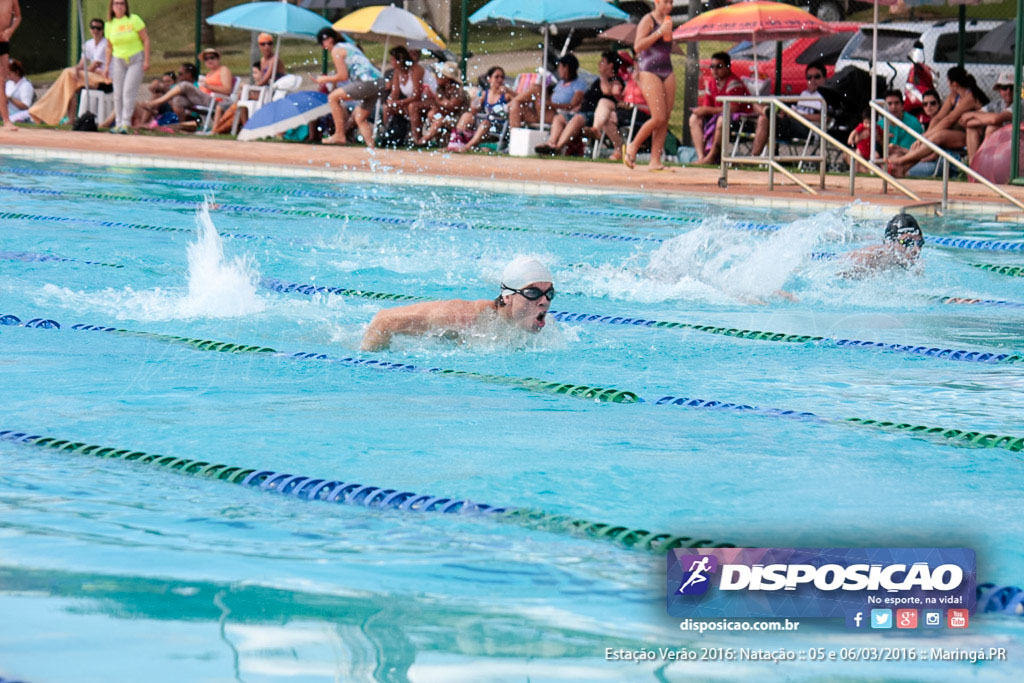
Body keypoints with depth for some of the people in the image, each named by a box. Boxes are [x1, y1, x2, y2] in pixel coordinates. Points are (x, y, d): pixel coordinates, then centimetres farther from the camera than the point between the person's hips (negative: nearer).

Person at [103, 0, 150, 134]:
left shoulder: (134, 20, -7)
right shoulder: (109, 24, 5)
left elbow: (146, 39, -6)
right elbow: (109, 47, 13)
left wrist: (146, 60, -12)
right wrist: (107, 66, 9)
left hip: (136, 60, -4)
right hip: (118, 61, 4)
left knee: (129, 92, -14)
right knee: (118, 94, 1)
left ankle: (125, 123, -15)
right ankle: (118, 123, 8)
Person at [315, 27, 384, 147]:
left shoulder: (336, 50, -1)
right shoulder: (348, 46, 27)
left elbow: (343, 76, -6)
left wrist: (325, 79, 8)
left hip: (367, 81, -9)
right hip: (379, 82, 9)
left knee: (333, 97, -4)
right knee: (359, 118, 16)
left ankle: (339, 135, -5)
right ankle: (372, 147, 6)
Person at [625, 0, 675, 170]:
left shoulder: (667, 20, 17)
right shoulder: (648, 20, -5)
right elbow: (638, 46, -18)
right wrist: (660, 32, -20)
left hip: (667, 73, 8)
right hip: (649, 72, -8)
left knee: (665, 119, -1)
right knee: (659, 118, -14)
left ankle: (655, 161, 1)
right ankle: (633, 147, 5)